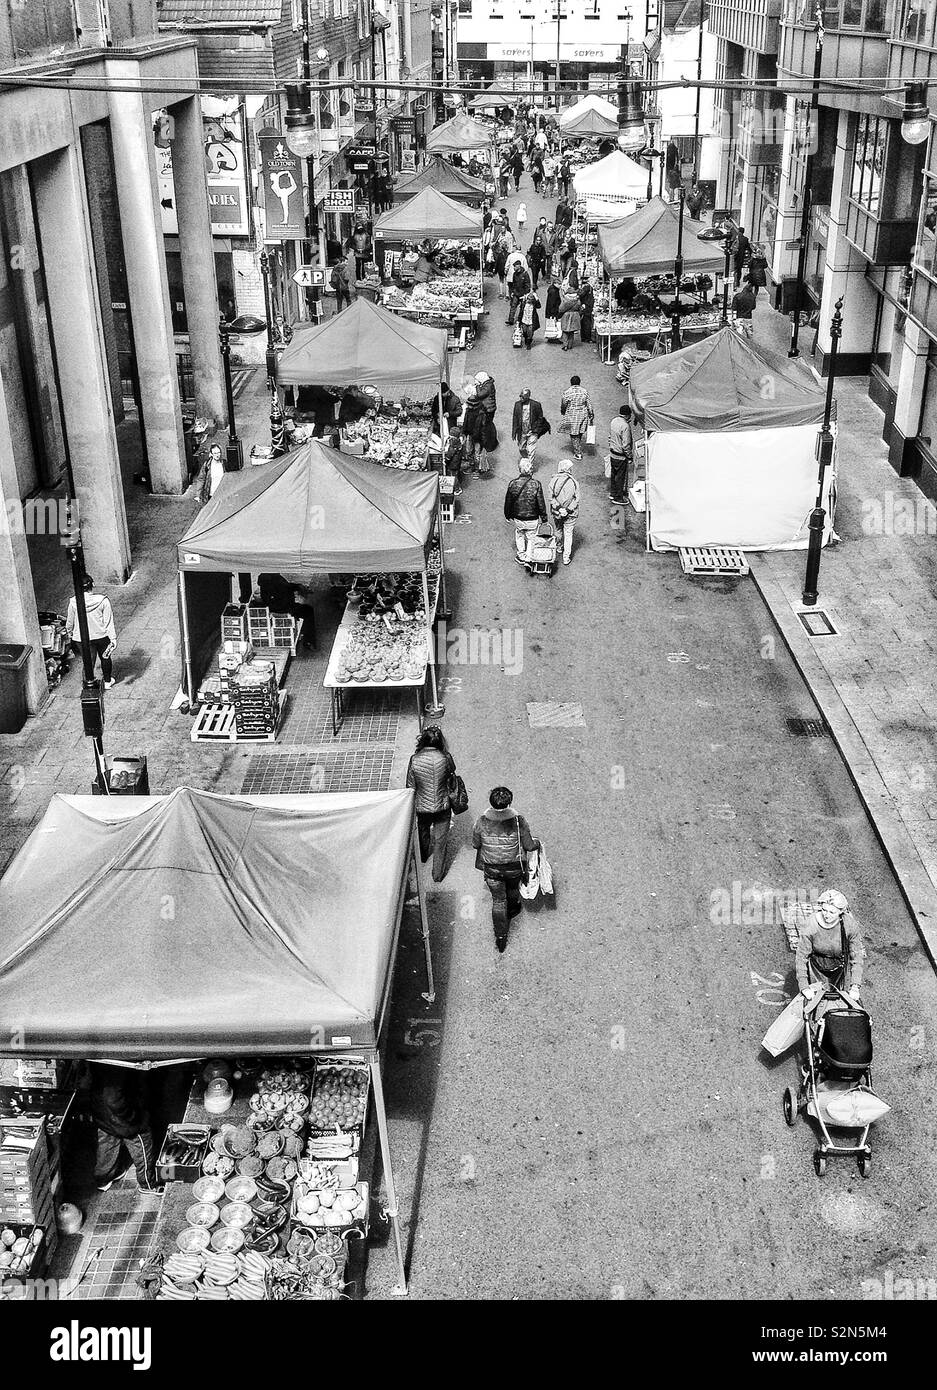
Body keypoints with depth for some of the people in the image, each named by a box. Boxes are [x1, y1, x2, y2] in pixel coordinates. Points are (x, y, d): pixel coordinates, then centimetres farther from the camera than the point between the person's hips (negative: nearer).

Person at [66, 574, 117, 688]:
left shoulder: (73, 602, -15)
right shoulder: (102, 600, -18)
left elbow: (69, 621, -1)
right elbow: (108, 621, -14)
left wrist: (69, 633, 17)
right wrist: (113, 638, -7)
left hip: (82, 638, 0)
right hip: (101, 636, 1)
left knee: (89, 662, 12)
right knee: (105, 658, 23)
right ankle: (107, 681, 41)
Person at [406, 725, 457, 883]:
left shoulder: (414, 760, -20)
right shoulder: (445, 758, -22)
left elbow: (411, 787, -8)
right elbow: (451, 774, 0)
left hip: (422, 807, 2)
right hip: (442, 807, -2)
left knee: (423, 833, 30)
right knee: (440, 840, 16)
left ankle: (423, 858, 57)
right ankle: (438, 874, 27)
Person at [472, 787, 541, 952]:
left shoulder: (481, 823, -23)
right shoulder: (519, 822, -25)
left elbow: (475, 845, -8)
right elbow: (529, 846, -15)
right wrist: (537, 843, 9)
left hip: (491, 869, 0)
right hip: (515, 867, 0)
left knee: (498, 900, 19)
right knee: (512, 888, 33)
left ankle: (500, 937, 24)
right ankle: (512, 909, 62)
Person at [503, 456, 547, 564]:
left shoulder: (513, 483, -15)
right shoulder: (536, 484, -20)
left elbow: (508, 501, -2)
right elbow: (541, 503, -12)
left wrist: (507, 515, 14)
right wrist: (543, 516, 3)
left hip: (517, 518, 2)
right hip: (533, 519, -2)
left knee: (519, 536, 25)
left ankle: (521, 556, 38)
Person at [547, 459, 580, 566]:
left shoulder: (552, 481, -13)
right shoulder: (574, 482, -13)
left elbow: (550, 498, -14)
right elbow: (576, 499, -13)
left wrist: (559, 508, -14)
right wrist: (568, 510, -12)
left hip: (556, 512, 1)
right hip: (570, 514, -1)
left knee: (558, 530, 26)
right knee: (568, 533, 12)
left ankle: (561, 546, 49)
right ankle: (566, 557, 13)